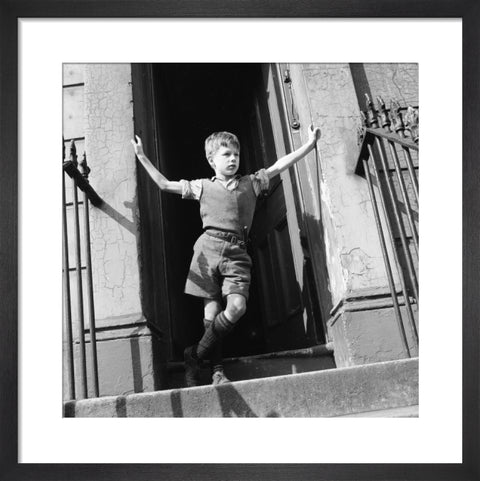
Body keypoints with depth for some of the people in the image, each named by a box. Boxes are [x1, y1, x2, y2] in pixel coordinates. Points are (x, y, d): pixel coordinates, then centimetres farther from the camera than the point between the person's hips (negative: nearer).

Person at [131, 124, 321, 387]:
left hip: (236, 252, 1)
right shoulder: (202, 186, 17)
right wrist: (143, 158, 18)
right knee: (212, 310, -5)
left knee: (237, 307, -17)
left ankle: (195, 355, 0)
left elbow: (279, 165, 17)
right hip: (208, 247, -1)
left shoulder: (251, 183, 20)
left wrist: (309, 145, 12)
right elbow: (164, 184, 19)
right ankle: (217, 370, 8)